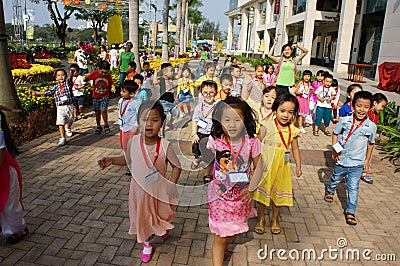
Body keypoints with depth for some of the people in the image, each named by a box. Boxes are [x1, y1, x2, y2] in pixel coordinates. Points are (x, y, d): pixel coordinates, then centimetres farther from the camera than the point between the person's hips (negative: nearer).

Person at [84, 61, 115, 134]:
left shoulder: (108, 76, -6)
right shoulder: (94, 74, -9)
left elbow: (111, 83, 7)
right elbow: (85, 79, -8)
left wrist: (113, 87, -14)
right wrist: (86, 77, -30)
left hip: (105, 96, -1)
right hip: (96, 97, 1)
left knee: (103, 110, -17)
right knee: (97, 112, 11)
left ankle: (106, 125, 1)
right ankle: (98, 126, 30)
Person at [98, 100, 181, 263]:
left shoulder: (165, 145, -24)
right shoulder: (134, 142, -15)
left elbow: (176, 166, -12)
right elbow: (127, 159, 4)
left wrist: (171, 187, -17)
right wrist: (111, 161, -11)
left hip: (159, 190, -1)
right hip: (139, 189, 2)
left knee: (162, 214, 23)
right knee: (142, 217, 19)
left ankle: (163, 229, 60)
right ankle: (147, 244, 47)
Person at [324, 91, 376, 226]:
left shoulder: (371, 126, -10)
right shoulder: (345, 121, -12)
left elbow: (370, 144, 4)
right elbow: (335, 133, 3)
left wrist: (367, 160, 7)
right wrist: (334, 150, -5)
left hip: (357, 163, -1)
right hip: (341, 160, 1)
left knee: (353, 187, 0)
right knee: (336, 179, 24)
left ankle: (351, 211, 13)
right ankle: (330, 190, 55)